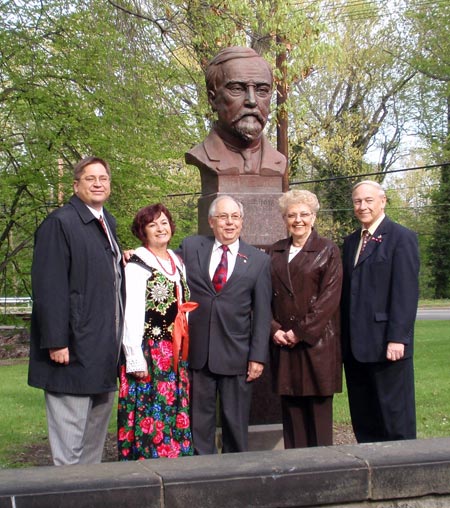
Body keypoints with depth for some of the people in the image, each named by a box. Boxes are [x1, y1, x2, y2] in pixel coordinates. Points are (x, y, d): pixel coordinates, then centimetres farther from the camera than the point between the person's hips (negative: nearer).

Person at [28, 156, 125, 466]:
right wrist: (56, 343, -20)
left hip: (104, 352, 9)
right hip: (73, 350, -8)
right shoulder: (60, 223, -10)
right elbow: (48, 287, -16)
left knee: (96, 435, 16)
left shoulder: (108, 223, 15)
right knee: (69, 441, -3)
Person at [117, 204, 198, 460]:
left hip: (176, 354, 7)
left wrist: (184, 351, 11)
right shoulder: (137, 265, -8)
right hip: (149, 351, -7)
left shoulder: (177, 262, 14)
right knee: (150, 412, -3)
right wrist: (135, 359, -17)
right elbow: (131, 314, -13)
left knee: (176, 412, 11)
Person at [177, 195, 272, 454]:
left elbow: (262, 313, 1)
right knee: (199, 419, 9)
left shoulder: (258, 260, 3)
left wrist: (258, 356, -4)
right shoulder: (190, 247, 6)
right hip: (197, 352, 1)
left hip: (237, 355, -1)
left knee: (236, 423, 8)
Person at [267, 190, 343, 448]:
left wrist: (301, 332, -12)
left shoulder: (328, 250, 1)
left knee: (318, 407, -1)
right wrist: (274, 329, -5)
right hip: (283, 342, 4)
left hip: (317, 342, -3)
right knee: (291, 408, 5)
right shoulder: (275, 252, 13)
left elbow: (330, 296, -8)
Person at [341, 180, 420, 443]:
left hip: (387, 344, -7)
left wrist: (397, 338, -18)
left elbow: (407, 292, -12)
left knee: (395, 415, 1)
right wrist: (344, 338, 9)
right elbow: (347, 291, 14)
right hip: (355, 346, 7)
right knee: (362, 416, 11)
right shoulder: (351, 242, 17)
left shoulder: (402, 237, -5)